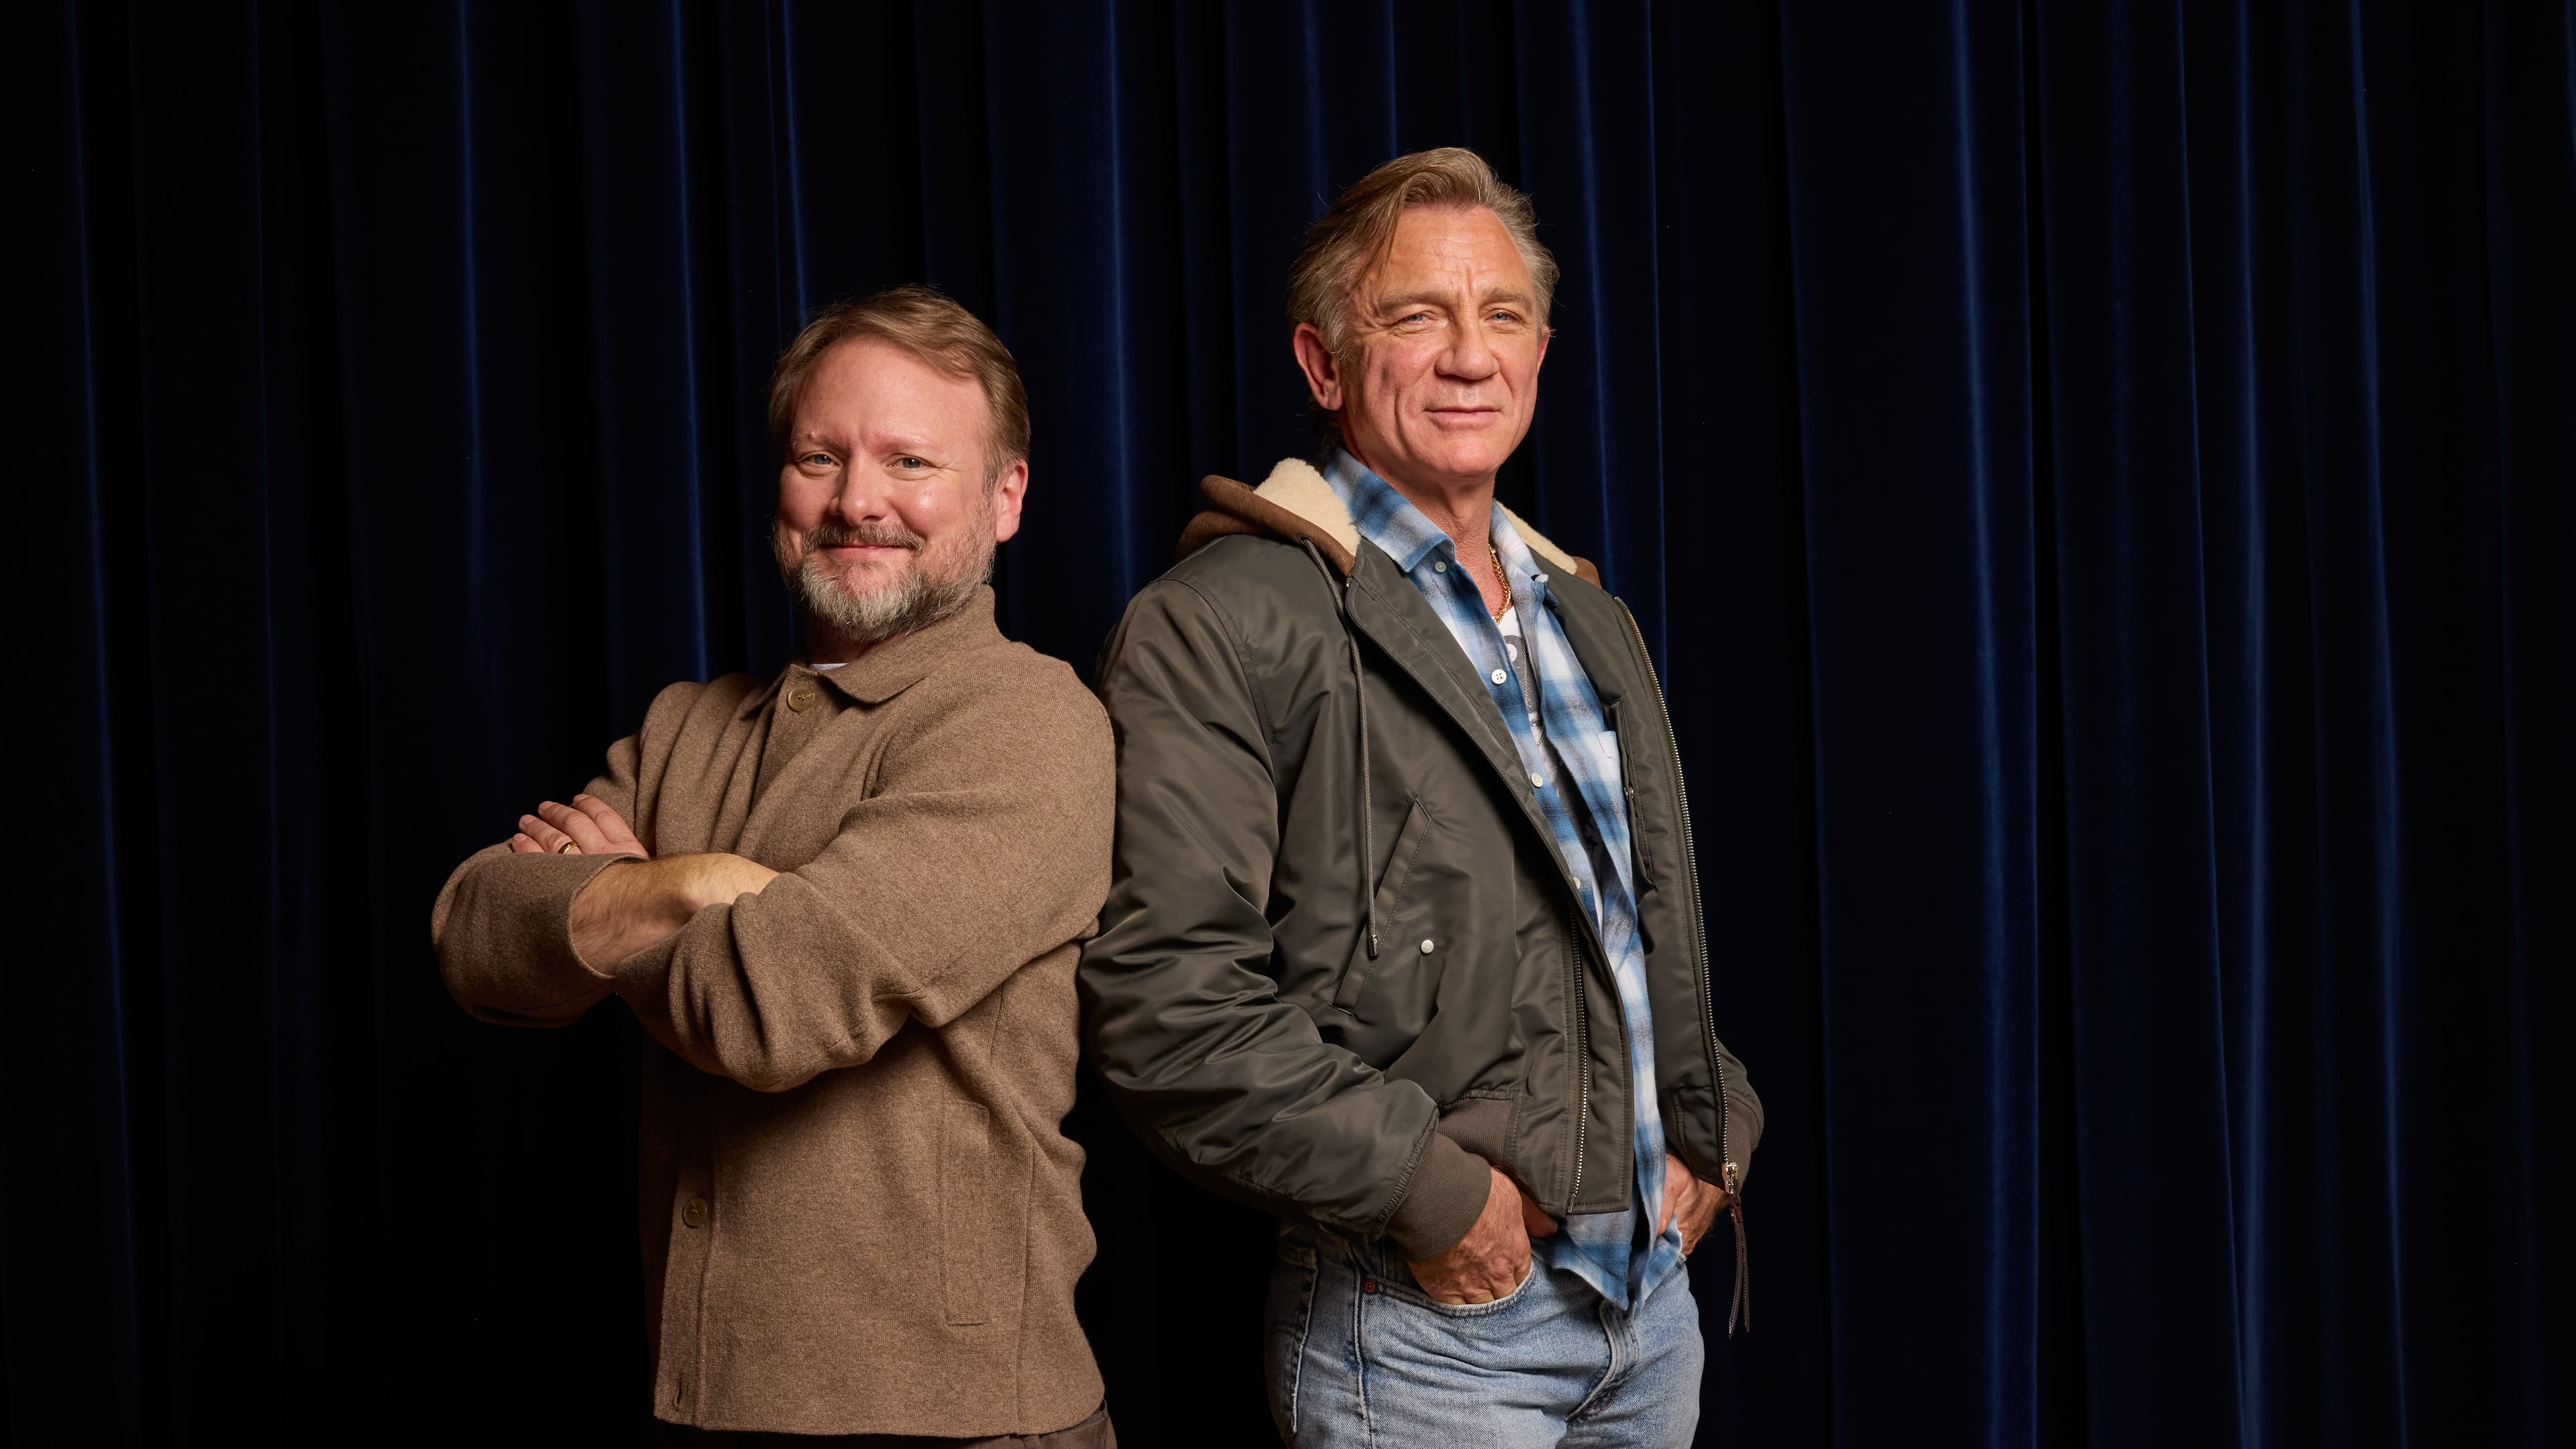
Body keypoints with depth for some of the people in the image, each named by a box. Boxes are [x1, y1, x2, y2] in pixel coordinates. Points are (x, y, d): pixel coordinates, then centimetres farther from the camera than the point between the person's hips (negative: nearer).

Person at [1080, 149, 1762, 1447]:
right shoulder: (1220, 625, -11)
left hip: (1654, 1296, 7)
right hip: (1426, 1327, -7)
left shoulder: (1588, 624, 16)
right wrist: (1431, 1191, -18)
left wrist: (1708, 1132, 10)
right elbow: (1162, 997, -20)